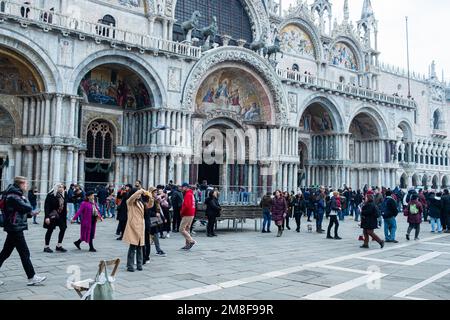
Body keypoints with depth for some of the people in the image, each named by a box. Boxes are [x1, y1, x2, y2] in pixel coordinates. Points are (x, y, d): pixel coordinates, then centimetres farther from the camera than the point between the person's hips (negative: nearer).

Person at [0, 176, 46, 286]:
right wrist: (25, 199, -2)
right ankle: (32, 278, 3)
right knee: (25, 253, -3)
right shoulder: (14, 197, -17)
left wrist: (29, 214, 1)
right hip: (16, 228, -10)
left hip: (13, 229, 10)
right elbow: (28, 208, -20)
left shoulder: (14, 195, 14)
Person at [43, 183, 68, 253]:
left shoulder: (63, 195, 8)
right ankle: (46, 247, 15)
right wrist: (47, 217, -20)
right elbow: (46, 206, -15)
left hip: (60, 215, 7)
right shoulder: (51, 195, -12)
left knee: (63, 228, 3)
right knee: (50, 230, 2)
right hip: (52, 215, -6)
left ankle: (59, 246, 15)